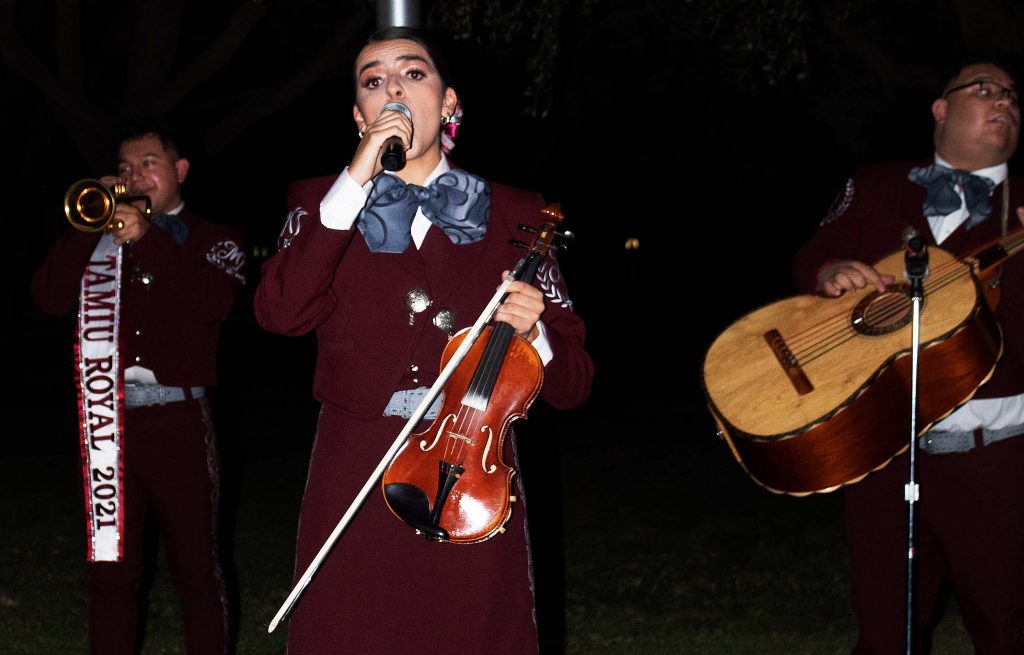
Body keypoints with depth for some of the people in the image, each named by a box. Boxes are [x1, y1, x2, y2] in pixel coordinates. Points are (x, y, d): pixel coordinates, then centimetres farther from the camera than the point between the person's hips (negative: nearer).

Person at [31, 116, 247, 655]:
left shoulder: (213, 241, 10)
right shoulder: (99, 235, 16)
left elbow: (213, 300, -12)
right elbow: (50, 298, 1)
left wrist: (146, 238, -16)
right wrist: (87, 223, -6)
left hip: (178, 422, -2)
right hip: (108, 423, 3)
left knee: (196, 570, 1)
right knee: (109, 571, 6)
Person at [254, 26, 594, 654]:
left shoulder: (515, 215, 6)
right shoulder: (325, 201, 8)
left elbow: (571, 384, 5)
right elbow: (280, 312, -14)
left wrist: (531, 331, -16)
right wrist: (356, 182, -15)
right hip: (355, 482, 0)